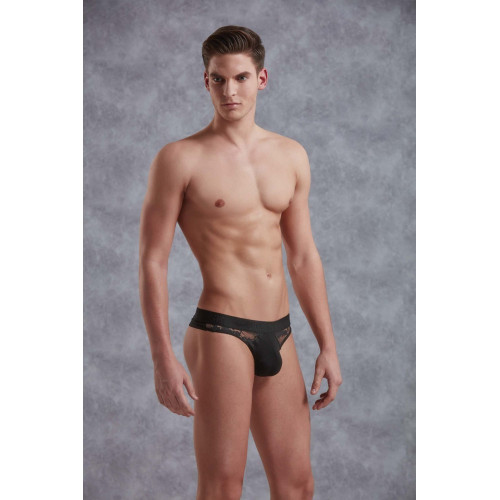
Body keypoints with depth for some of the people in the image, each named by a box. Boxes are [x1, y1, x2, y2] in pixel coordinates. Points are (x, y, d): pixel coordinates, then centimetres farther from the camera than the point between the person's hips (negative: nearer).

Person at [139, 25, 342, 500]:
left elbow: (304, 257, 14)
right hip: (220, 332, -5)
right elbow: (152, 262, -6)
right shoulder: (180, 159, -5)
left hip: (279, 335, 6)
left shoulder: (291, 155, 11)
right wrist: (163, 359, -12)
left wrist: (327, 345, 12)